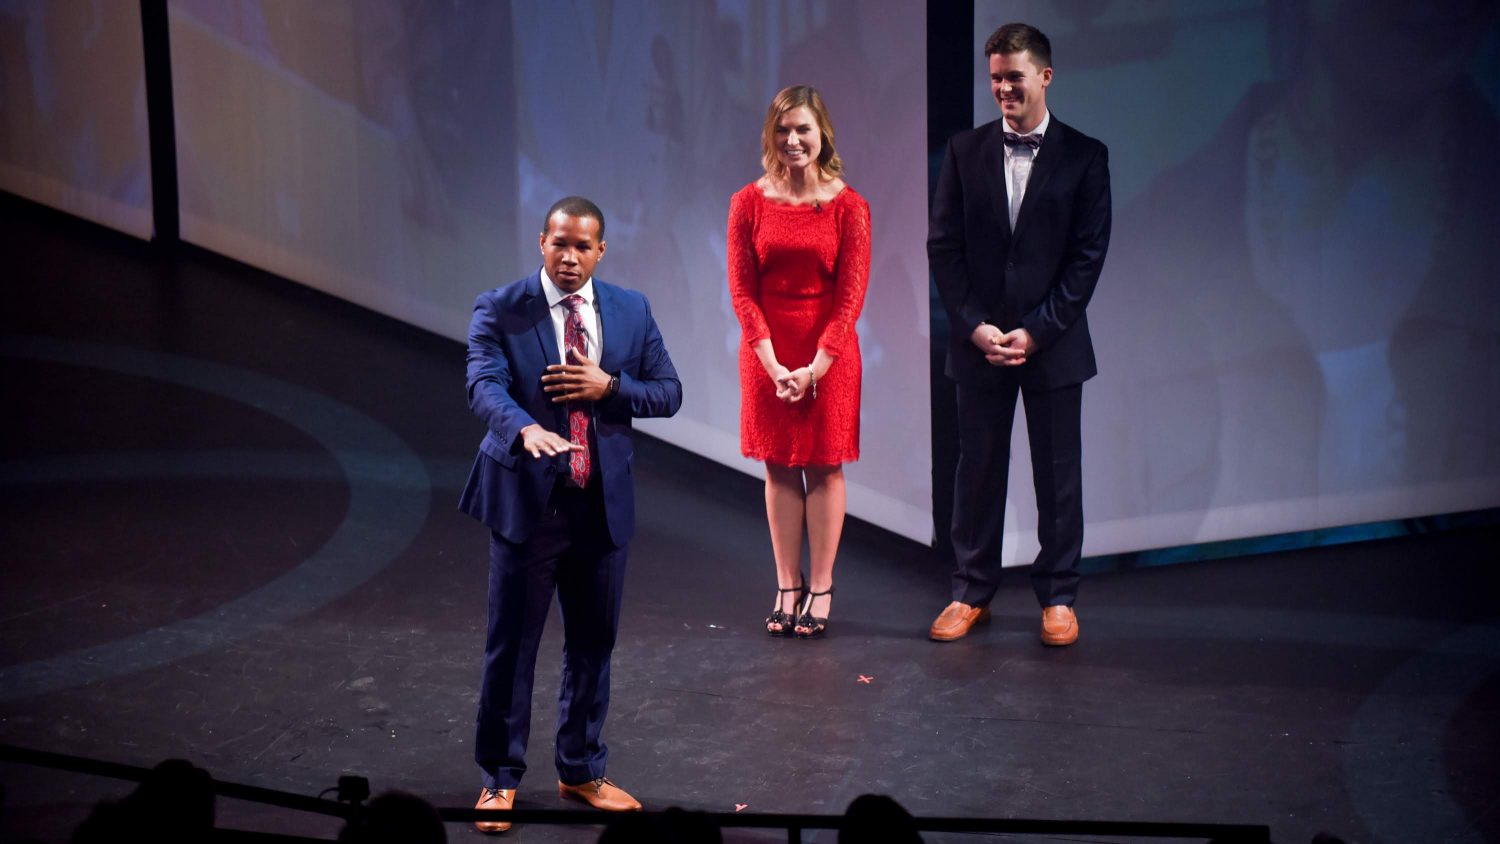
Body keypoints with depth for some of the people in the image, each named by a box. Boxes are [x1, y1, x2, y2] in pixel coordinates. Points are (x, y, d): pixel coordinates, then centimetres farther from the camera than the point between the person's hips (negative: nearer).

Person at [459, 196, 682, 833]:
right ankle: (501, 776, 19)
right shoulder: (500, 310, -6)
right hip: (526, 498, -3)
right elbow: (485, 384, -21)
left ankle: (581, 772, 30)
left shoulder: (632, 310, 5)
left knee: (592, 643, 14)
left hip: (603, 501, 4)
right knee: (511, 645, 4)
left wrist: (608, 386, -13)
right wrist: (525, 428, -42)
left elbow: (668, 393, 6)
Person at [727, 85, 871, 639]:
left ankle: (820, 590, 12)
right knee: (779, 468, 7)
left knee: (824, 467, 4)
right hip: (766, 351, 2)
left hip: (829, 351, -1)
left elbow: (852, 291, -7)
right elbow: (742, 287, -2)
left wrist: (817, 364, -14)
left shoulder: (847, 205, -5)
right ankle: (787, 589, 15)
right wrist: (772, 361, -11)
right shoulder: (750, 202, -1)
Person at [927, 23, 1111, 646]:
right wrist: (975, 326, -8)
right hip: (979, 339, 2)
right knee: (978, 471, 7)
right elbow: (942, 244, 3)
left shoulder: (1084, 156, -2)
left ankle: (1057, 596, 16)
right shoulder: (965, 151, 4)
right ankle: (971, 593, 18)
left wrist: (1036, 332, -12)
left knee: (1057, 476, 5)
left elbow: (1088, 255, -5)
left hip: (1053, 343, -1)